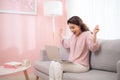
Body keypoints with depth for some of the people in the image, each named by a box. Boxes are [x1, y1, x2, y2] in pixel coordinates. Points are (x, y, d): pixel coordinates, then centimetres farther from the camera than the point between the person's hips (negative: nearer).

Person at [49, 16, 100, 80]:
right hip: (72, 63, 8)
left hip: (81, 66, -8)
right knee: (53, 63, -12)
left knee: (57, 65, -23)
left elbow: (93, 48, -26)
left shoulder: (87, 34, -10)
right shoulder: (73, 35, 13)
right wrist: (61, 36, 30)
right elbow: (66, 45, 31)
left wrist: (94, 34, -38)